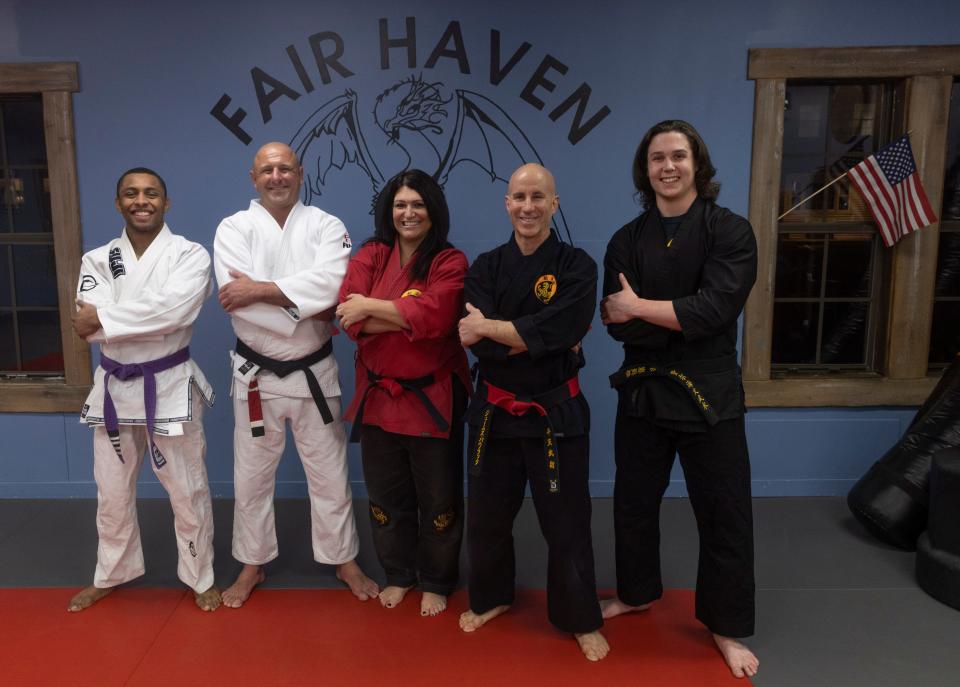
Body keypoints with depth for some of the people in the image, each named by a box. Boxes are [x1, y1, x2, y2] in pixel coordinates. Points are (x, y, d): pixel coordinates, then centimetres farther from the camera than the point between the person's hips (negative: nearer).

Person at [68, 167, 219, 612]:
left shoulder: (190, 255, -7)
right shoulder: (97, 260, 4)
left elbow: (173, 310, -25)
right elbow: (89, 327, -11)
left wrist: (104, 319, -20)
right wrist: (150, 319, -24)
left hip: (171, 386, -4)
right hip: (114, 386, 4)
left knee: (187, 491, 6)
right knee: (112, 492, 18)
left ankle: (200, 578, 26)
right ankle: (111, 575, 39)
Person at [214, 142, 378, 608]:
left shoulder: (326, 226, -3)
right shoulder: (234, 228, -3)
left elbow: (329, 285, -22)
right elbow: (235, 298, -18)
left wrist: (261, 290, -24)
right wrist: (305, 308, -19)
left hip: (313, 373, 0)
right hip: (256, 374, 1)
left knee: (329, 474, 10)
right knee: (251, 476, 13)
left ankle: (345, 562, 28)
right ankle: (252, 565, 33)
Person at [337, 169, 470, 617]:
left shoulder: (450, 262, -6)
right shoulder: (369, 256, 2)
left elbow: (434, 314, -24)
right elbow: (351, 319, -12)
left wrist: (371, 305, -17)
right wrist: (412, 316, -20)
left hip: (433, 398, -3)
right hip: (378, 396, 3)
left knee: (438, 500, 10)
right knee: (386, 496, 17)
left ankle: (436, 583, 32)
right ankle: (398, 575, 38)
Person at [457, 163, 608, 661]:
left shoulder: (576, 267, -6)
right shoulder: (485, 268, 1)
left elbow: (558, 332, -23)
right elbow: (474, 341, -13)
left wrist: (490, 328, -20)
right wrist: (536, 339, -20)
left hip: (556, 413, -2)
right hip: (495, 411, 3)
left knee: (566, 522, 8)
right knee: (487, 516, 16)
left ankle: (581, 620, 30)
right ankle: (491, 597, 42)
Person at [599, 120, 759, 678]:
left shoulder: (730, 232, -7)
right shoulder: (628, 240, 3)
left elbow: (715, 311, -20)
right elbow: (617, 322, -6)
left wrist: (640, 308, -15)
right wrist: (681, 319, -20)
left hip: (709, 391, -3)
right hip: (642, 389, 4)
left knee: (723, 513, 7)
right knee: (634, 502, 16)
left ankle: (727, 627, 28)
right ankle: (638, 593, 41)